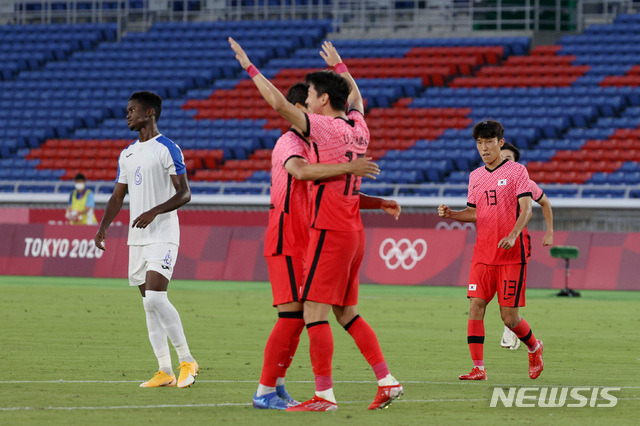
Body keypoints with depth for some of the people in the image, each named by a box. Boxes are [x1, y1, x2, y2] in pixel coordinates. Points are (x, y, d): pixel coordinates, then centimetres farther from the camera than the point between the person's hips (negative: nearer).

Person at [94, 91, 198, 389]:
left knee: (155, 298, -19)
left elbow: (184, 194, -12)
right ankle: (165, 371, 8)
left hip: (162, 236, -8)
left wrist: (154, 211, -26)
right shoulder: (127, 154, 16)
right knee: (149, 303, 6)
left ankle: (187, 361, -8)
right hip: (137, 238, 8)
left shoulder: (167, 149, -7)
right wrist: (103, 226, 4)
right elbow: (118, 196, 20)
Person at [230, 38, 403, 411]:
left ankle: (325, 394, -10)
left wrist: (250, 68, -10)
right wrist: (338, 65, 48)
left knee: (315, 312, -7)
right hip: (354, 231, 9)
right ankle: (387, 382, 12)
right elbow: (356, 96, 34)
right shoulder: (358, 126, 10)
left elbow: (279, 103, -20)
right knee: (347, 313, 15)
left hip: (331, 233, -9)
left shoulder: (325, 127, -12)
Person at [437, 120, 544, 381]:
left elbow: (526, 209, -10)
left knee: (509, 317, -4)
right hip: (483, 254, 5)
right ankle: (478, 368, -11)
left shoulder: (516, 171, -2)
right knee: (476, 305, -11)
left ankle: (535, 348, 26)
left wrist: (513, 235, -26)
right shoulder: (475, 176, 14)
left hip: (512, 254, -5)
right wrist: (451, 214, 0)